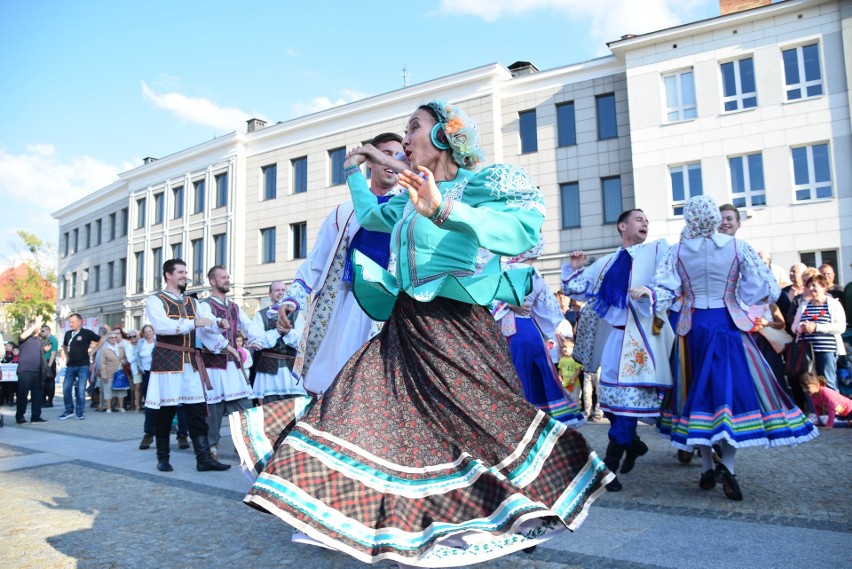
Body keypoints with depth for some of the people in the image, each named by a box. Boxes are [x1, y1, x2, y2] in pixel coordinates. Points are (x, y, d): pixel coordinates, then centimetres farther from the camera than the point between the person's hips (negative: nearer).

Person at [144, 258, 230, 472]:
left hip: (191, 362, 5)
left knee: (198, 411, 1)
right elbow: (161, 325, -19)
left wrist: (216, 325, -7)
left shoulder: (192, 302, 17)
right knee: (165, 411, 4)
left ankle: (204, 459, 2)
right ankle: (162, 458, 19)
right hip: (167, 361, -5)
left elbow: (204, 327, 14)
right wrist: (193, 323, -22)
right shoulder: (155, 300, -1)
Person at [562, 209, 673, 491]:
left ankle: (610, 467, -5)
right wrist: (575, 268, 3)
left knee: (629, 397, -9)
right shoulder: (607, 263, 19)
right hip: (616, 334, 5)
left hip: (646, 332, -5)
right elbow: (576, 288, 20)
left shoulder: (658, 249, 9)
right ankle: (632, 442, 33)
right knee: (610, 396, 9)